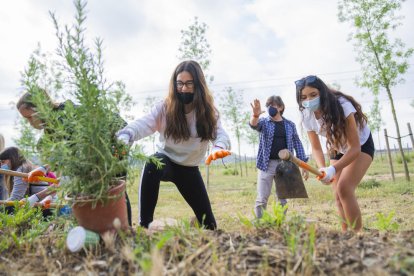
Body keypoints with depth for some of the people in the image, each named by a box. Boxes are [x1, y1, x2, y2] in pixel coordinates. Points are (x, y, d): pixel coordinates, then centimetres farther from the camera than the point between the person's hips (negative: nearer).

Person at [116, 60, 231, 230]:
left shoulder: (208, 111, -11)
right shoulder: (165, 108, -16)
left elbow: (221, 135, -26)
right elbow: (142, 124, -32)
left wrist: (219, 148, -53)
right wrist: (124, 137, -56)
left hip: (190, 169, 2)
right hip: (167, 162, -2)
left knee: (208, 220, 4)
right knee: (152, 164, -41)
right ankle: (144, 225, -30)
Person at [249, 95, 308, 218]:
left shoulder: (290, 125, 8)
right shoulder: (264, 122, 2)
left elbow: (297, 144, 11)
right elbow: (254, 125, -20)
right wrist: (255, 115, -43)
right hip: (267, 165, -2)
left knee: (283, 199, 10)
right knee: (261, 199, -1)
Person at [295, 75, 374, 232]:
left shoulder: (342, 106, -33)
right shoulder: (307, 116, -18)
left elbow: (355, 147, -34)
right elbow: (316, 149, -13)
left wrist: (333, 169, -47)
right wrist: (322, 168, -34)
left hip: (361, 146, -5)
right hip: (337, 150, 5)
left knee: (344, 188, -23)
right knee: (338, 196, -1)